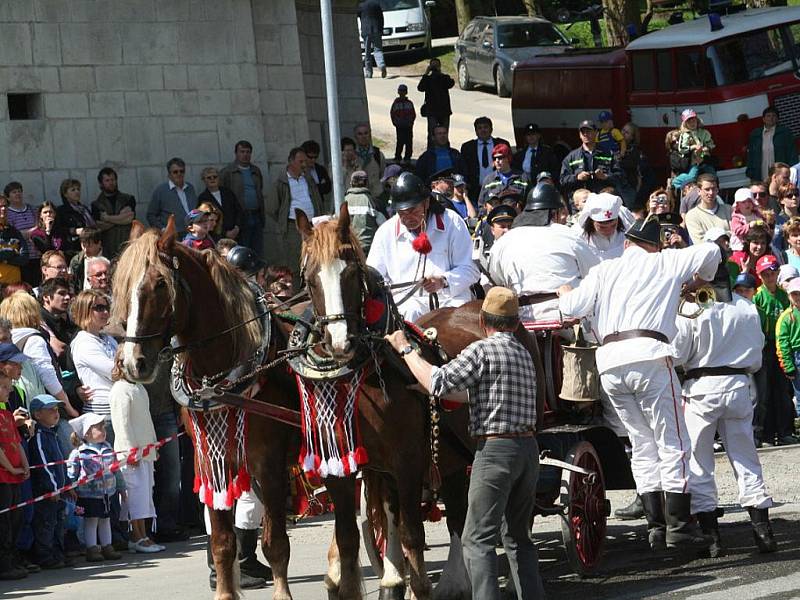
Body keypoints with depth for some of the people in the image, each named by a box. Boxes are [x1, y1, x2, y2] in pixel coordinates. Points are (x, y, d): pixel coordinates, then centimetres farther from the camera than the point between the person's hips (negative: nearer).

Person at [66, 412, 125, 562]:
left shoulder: (108, 449, 8)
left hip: (107, 493, 6)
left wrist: (121, 487, 20)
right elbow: (70, 474, -9)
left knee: (105, 520, 13)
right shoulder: (78, 453, -13)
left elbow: (116, 469, 17)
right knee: (91, 521, -3)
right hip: (89, 495, -6)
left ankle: (107, 547, 20)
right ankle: (92, 550, 2)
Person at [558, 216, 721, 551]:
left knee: (642, 443, 12)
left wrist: (564, 293, 29)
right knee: (672, 443, 1)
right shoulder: (664, 263, 14)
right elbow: (710, 252, 15)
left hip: (609, 363, 4)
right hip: (648, 355, -4)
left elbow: (574, 307, 7)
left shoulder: (604, 270, 18)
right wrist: (703, 280, 33)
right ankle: (678, 528, -5)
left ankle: (655, 526, 7)